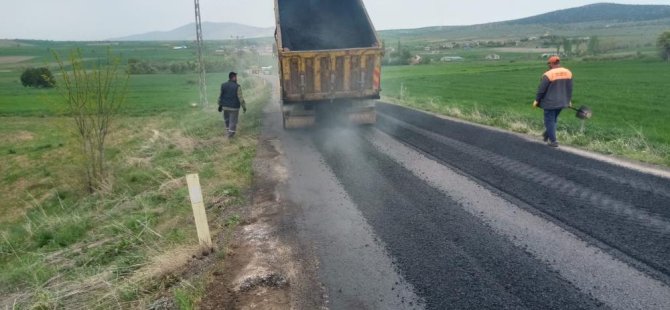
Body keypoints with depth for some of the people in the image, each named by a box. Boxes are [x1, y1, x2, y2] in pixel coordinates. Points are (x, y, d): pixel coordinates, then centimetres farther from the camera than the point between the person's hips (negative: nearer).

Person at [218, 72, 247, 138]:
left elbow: (220, 96, 5)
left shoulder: (223, 85, -1)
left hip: (225, 107, 4)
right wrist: (244, 106, -6)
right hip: (234, 108, -4)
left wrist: (220, 105, 14)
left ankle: (228, 130, 32)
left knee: (227, 120, 20)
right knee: (233, 121, 7)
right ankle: (231, 133, 9)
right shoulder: (237, 87, -15)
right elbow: (240, 98, -15)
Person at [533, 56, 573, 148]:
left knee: (550, 121, 5)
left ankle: (553, 141, 6)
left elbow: (541, 89, -14)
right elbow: (569, 88, 9)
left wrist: (537, 100, -2)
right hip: (562, 102, 6)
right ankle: (547, 135, 33)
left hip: (550, 102, -6)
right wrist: (569, 100, 19)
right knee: (554, 119, 21)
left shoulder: (548, 74, -18)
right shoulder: (568, 72, 3)